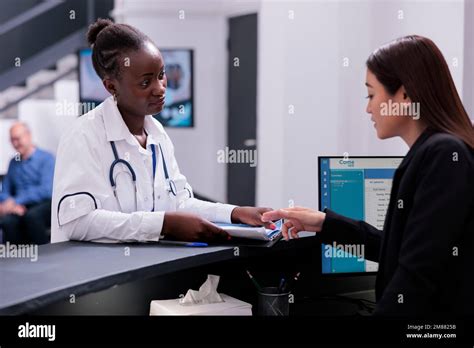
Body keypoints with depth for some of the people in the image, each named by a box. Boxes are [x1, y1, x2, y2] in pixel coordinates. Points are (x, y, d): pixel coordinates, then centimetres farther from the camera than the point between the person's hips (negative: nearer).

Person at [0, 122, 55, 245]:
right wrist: (11, 205, -5)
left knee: (32, 215, -38)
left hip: (44, 204, -4)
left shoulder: (46, 158, 1)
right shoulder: (13, 163, 19)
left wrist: (16, 201, -17)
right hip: (21, 208, 4)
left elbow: (47, 190, -12)